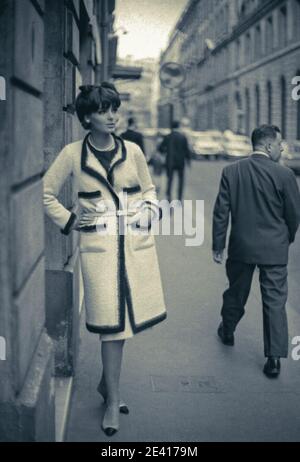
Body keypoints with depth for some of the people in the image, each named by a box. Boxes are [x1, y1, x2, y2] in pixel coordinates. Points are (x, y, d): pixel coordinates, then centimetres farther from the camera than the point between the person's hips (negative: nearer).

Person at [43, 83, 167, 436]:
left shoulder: (132, 151, 6)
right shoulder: (73, 154, 0)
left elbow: (149, 190, 19)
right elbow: (46, 193, 8)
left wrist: (150, 211, 1)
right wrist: (68, 221, 0)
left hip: (138, 243, 3)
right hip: (98, 245, -3)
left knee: (125, 316, 9)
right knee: (111, 323, -4)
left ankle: (106, 382, 31)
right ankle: (112, 400, 8)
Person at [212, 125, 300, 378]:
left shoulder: (231, 171, -4)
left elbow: (221, 211, -3)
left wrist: (218, 245, 5)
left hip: (241, 246, 3)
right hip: (274, 248, -3)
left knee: (236, 293, 23)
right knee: (275, 302, 3)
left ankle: (227, 331, 44)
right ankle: (274, 358, 4)